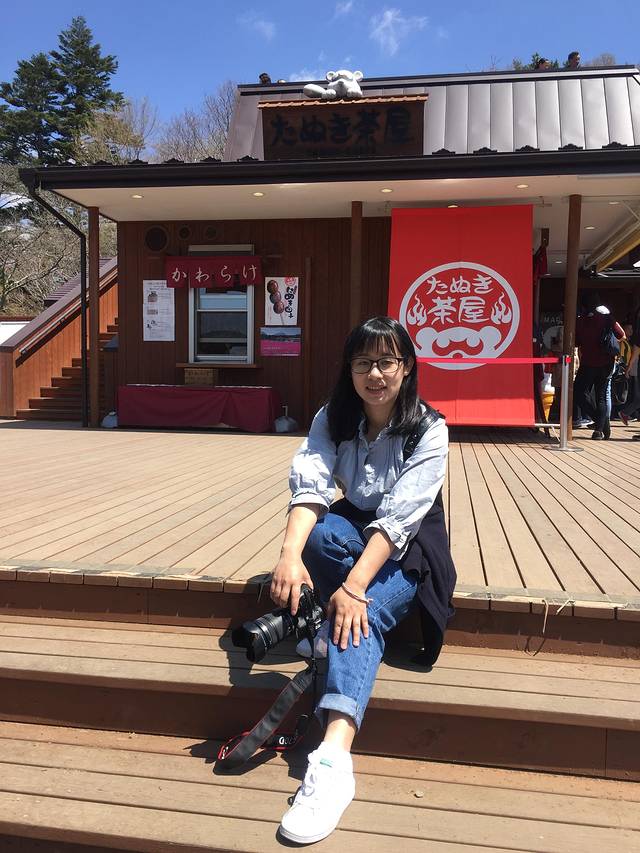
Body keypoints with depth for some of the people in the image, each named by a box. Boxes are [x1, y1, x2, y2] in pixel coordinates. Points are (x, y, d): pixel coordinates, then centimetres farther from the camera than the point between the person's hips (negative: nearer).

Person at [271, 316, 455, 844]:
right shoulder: (333, 419, -5)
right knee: (321, 533, -33)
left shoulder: (428, 429, -16)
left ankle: (334, 757, -46)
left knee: (364, 612, -33)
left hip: (410, 546, -3)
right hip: (354, 530, 4)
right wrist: (290, 555, -39)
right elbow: (309, 487, -20)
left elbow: (400, 516, -27)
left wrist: (354, 586, -38)